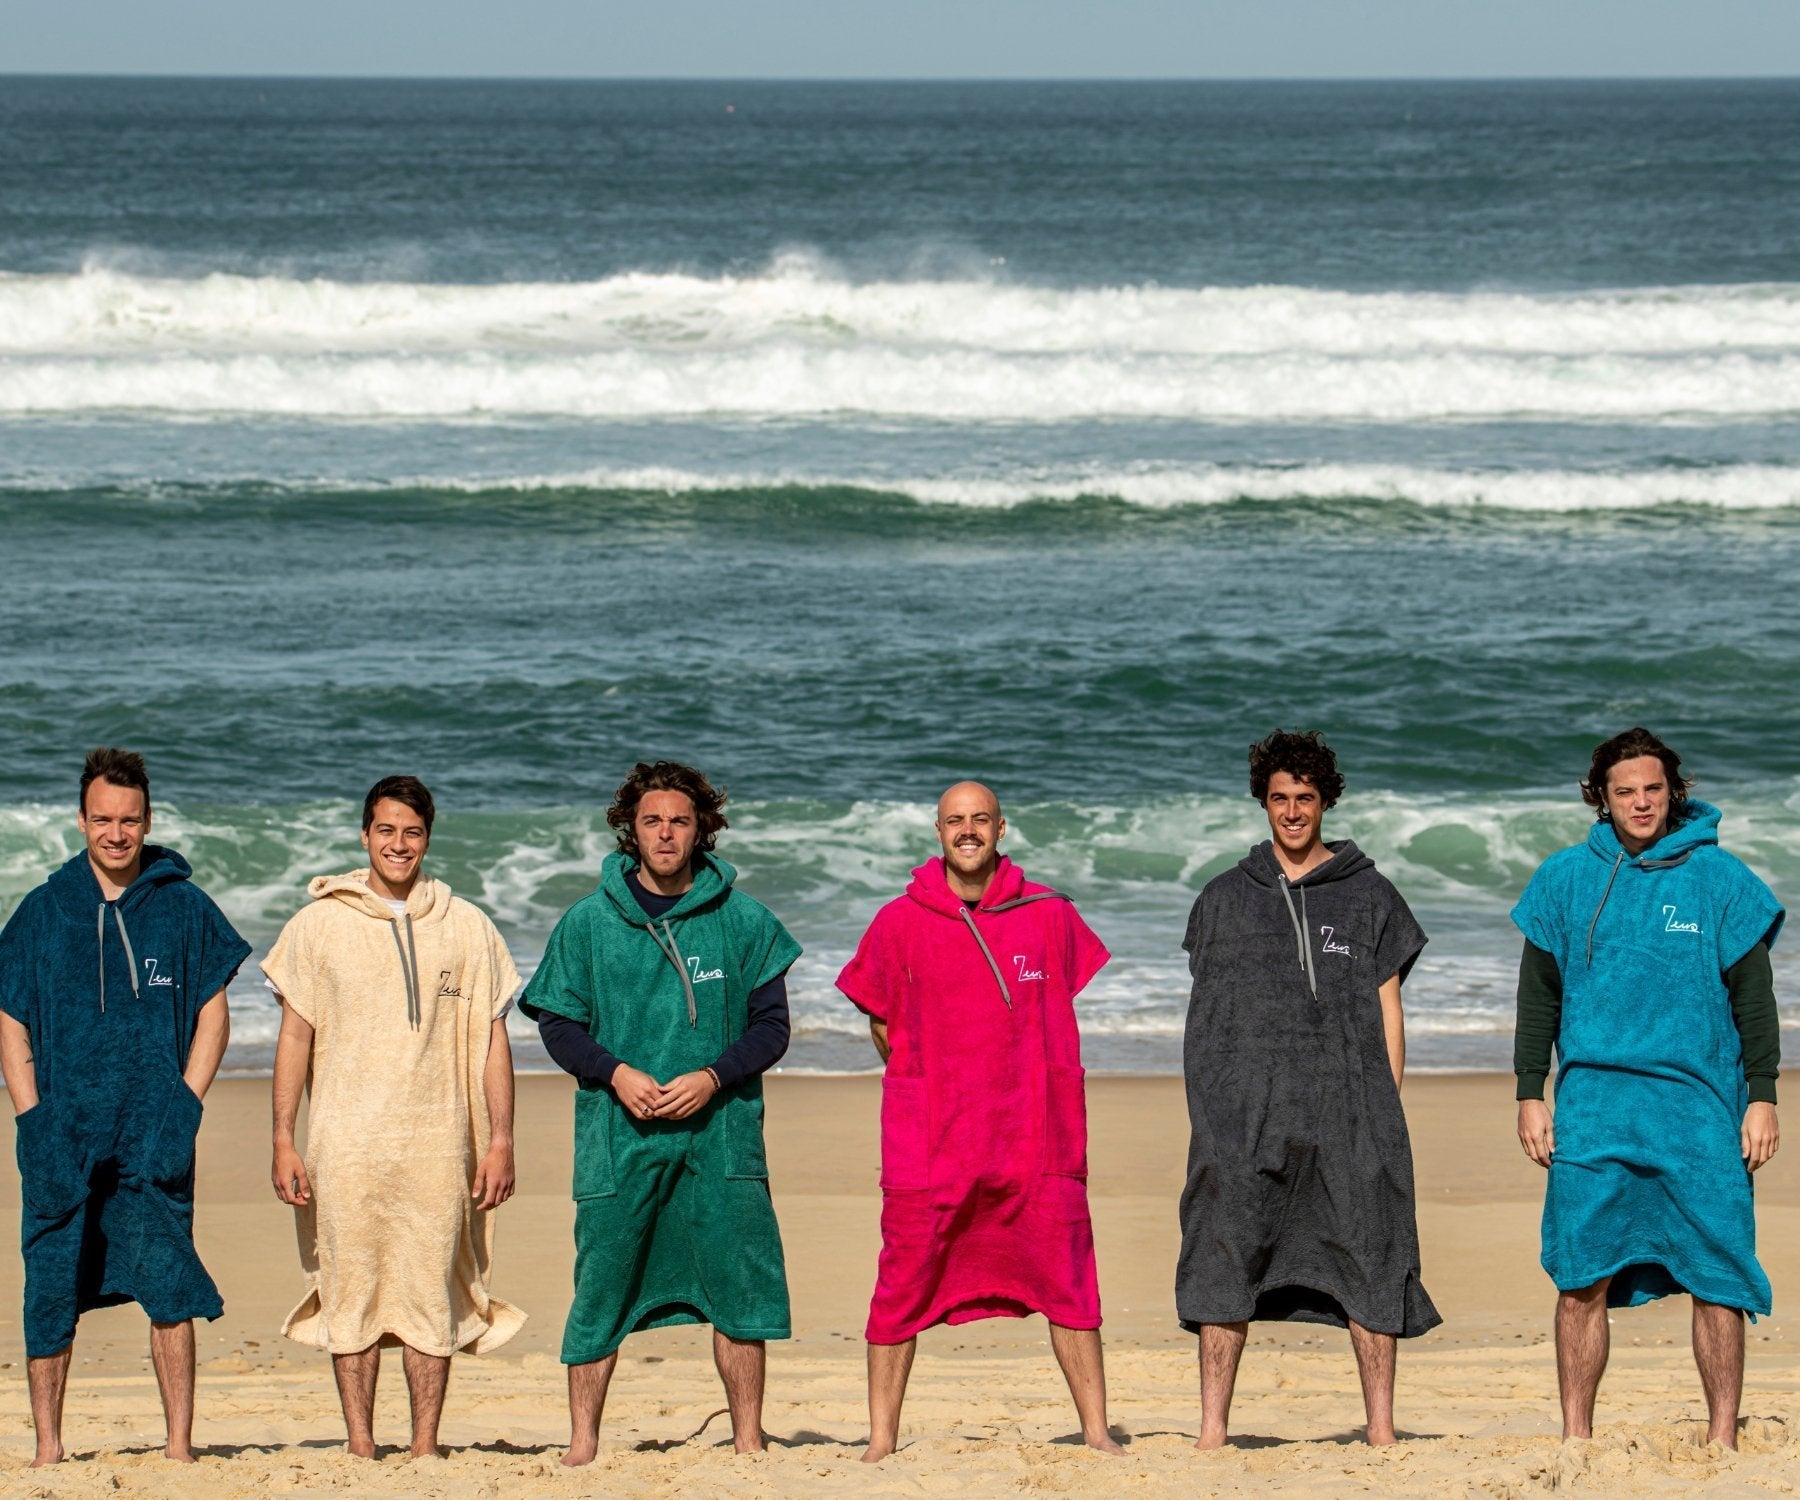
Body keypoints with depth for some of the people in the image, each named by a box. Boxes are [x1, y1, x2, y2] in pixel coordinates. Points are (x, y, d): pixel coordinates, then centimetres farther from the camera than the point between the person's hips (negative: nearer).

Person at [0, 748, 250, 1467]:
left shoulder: (183, 909, 7)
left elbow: (212, 1012, 9)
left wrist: (182, 1107, -2)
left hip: (154, 1138, -1)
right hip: (63, 1137, 1)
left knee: (169, 1285, -8)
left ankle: (180, 1446, -3)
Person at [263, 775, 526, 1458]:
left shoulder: (466, 928, 9)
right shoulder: (319, 924, 7)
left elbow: (492, 1041, 10)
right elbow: (295, 1036, 7)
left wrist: (500, 1140, 3)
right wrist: (283, 1141, 1)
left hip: (438, 1144, 0)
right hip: (345, 1140, 0)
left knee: (434, 1292, -1)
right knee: (352, 1292, -1)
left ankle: (426, 1443, 4)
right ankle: (359, 1445, 3)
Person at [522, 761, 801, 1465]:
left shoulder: (744, 922, 4)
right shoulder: (588, 922, 5)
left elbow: (771, 1027, 6)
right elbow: (558, 1025, 7)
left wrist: (714, 1077, -11)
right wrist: (616, 1072, -10)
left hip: (721, 1137, 0)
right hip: (618, 1139, 0)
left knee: (740, 1291, -1)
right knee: (601, 1291, 1)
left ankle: (747, 1442, 9)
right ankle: (583, 1444, 10)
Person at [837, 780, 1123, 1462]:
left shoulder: (1049, 914, 4)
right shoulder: (900, 922, 2)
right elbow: (881, 1021, 15)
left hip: (1036, 1142, 1)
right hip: (926, 1147, -1)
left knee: (1070, 1288, 1)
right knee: (902, 1292, -1)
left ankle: (1097, 1433, 8)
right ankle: (881, 1443, 4)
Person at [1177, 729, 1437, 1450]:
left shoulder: (1368, 894, 12)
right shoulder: (1225, 897, 13)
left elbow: (1387, 1009, 10)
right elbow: (1205, 1012, 12)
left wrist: (1387, 1107, 1)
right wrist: (1207, 1112, 4)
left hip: (1349, 1106, 0)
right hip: (1245, 1109, 0)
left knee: (1370, 1263, -2)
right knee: (1224, 1261, -4)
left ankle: (1381, 1426, 3)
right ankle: (1212, 1430, -1)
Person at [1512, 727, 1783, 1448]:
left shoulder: (1718, 878, 5)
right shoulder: (1566, 879, 9)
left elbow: (1753, 997, 7)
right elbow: (1539, 996, 14)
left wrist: (1762, 1098, 1)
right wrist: (1530, 1095, 7)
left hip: (1700, 1107, -1)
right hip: (1594, 1107, 1)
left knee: (1718, 1280, -2)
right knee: (1581, 1280, 0)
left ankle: (1722, 1439, 5)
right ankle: (1576, 1438, 7)